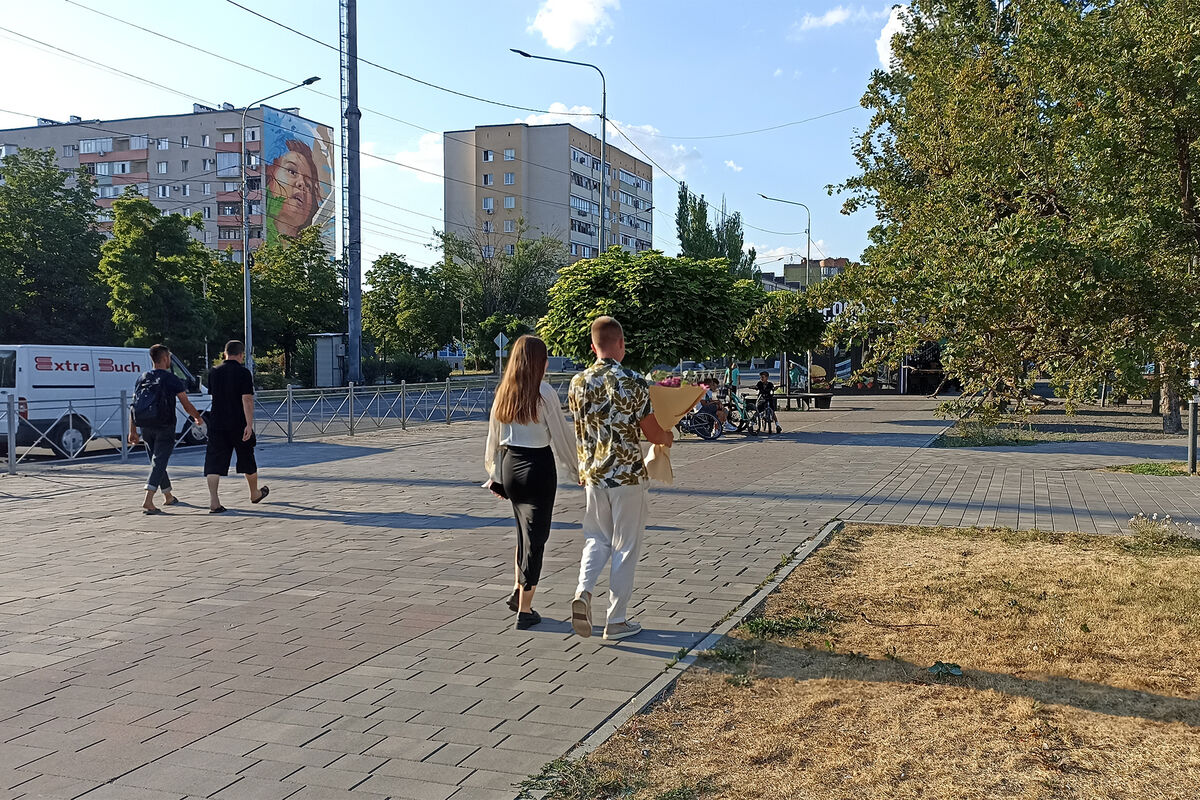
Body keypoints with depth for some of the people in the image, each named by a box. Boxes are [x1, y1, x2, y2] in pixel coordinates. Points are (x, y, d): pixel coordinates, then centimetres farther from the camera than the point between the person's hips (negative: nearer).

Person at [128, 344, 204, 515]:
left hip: (147, 428, 6)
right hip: (165, 428, -6)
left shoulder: (142, 379, 9)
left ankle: (168, 497, 32)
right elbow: (187, 405, -4)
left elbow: (134, 407, 8)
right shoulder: (171, 379, -6)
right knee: (159, 462, -7)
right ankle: (148, 502, -20)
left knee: (158, 461, 18)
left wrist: (133, 432, 12)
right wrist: (198, 418, 14)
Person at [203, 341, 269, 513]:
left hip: (216, 423, 3)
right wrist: (249, 424, -20)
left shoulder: (214, 372, 8)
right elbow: (247, 400, -17)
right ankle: (255, 494, 33)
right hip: (238, 424, -3)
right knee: (247, 459, 15)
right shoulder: (243, 373, -8)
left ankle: (213, 501, -15)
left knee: (214, 462, -1)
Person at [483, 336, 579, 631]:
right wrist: (577, 470, 3)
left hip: (508, 464, 6)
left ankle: (519, 592, 25)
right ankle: (524, 611, 6)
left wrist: (495, 475, 20)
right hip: (538, 466, -6)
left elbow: (494, 437, 11)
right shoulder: (544, 393, -11)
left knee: (525, 530, 24)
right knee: (535, 536, 2)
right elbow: (562, 436, -8)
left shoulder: (504, 392, 5)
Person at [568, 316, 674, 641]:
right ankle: (616, 621, 13)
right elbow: (653, 433, -6)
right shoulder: (634, 383, -14)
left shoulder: (578, 383, -1)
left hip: (592, 474, 4)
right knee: (625, 547, 6)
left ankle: (583, 591, -5)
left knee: (597, 539, 19)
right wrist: (668, 438, 16)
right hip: (628, 475, -4)